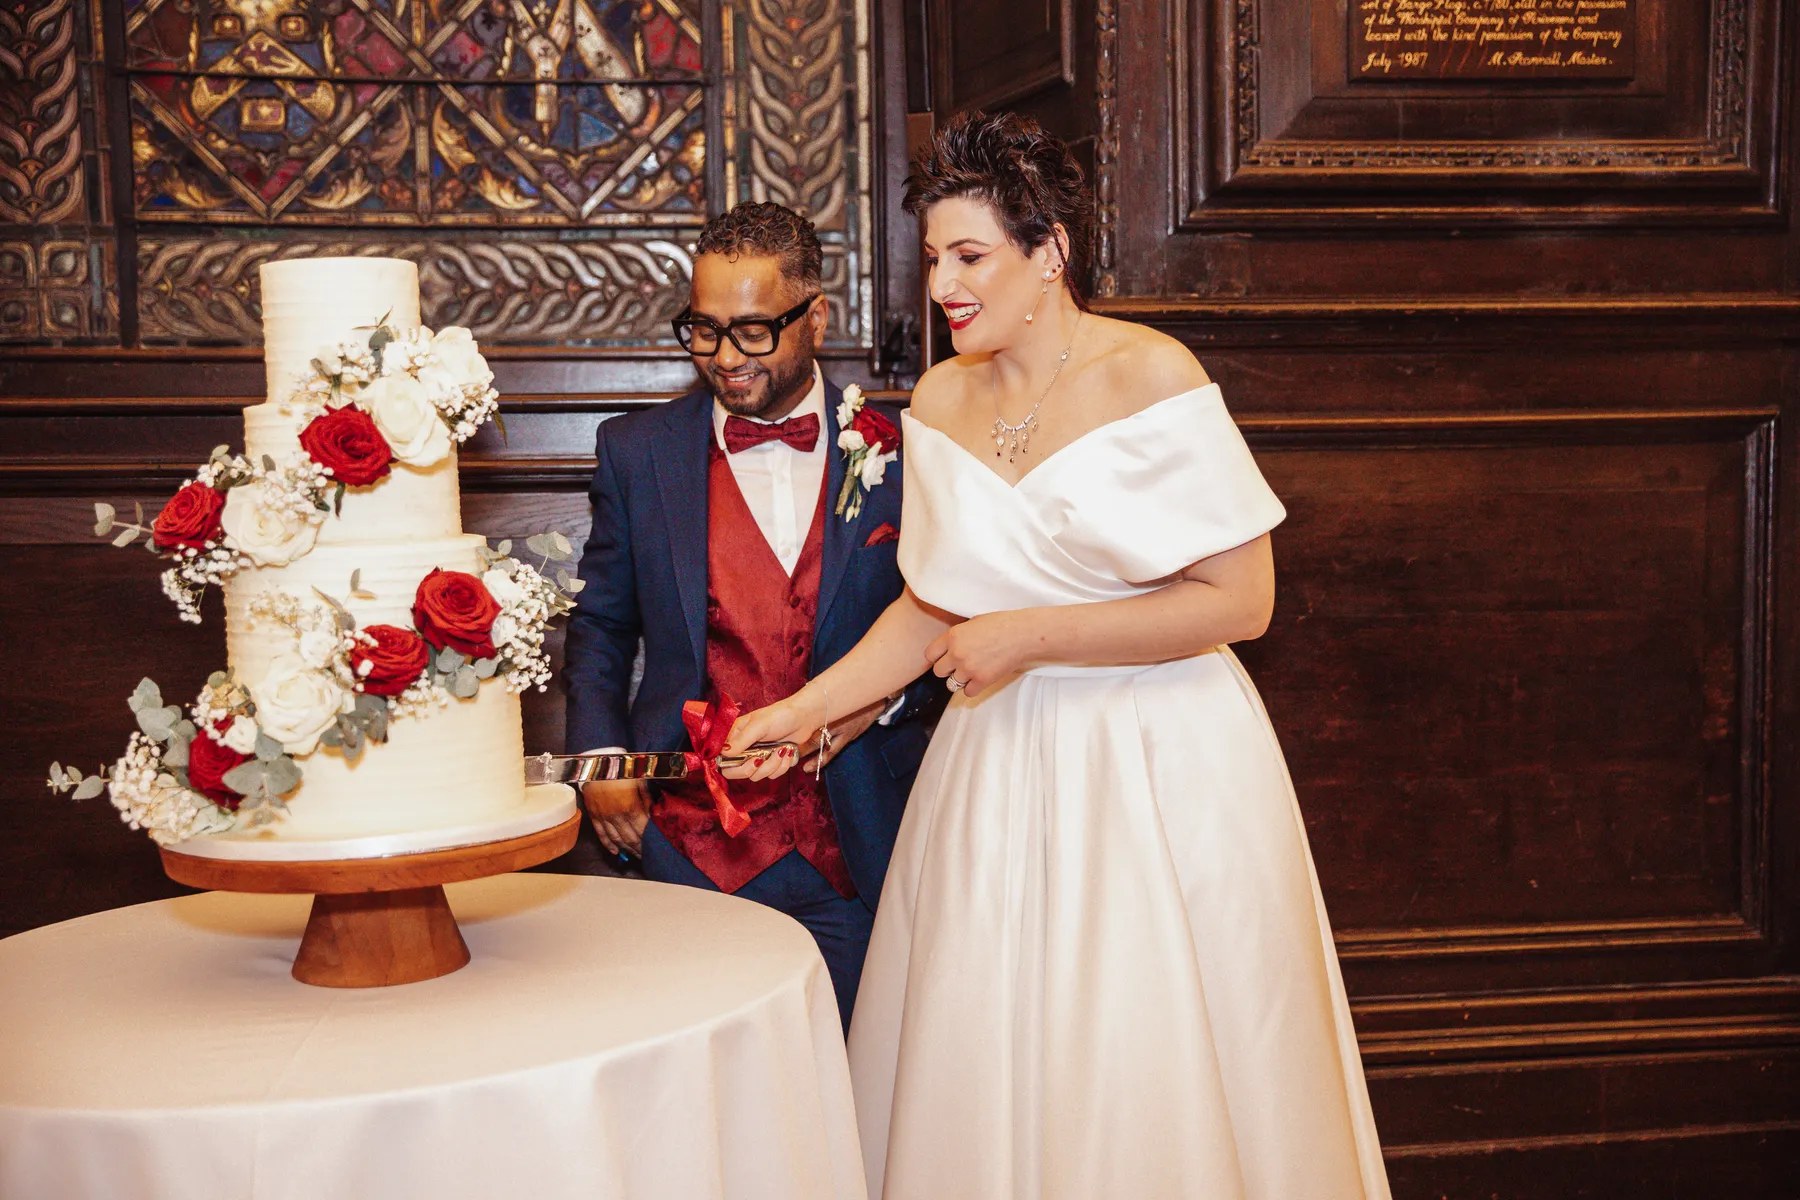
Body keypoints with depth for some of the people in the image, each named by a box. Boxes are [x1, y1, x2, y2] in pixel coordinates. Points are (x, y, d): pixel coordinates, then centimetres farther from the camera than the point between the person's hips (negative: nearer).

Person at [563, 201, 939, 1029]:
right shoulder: (637, 452, 4)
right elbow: (599, 626, 14)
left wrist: (887, 689, -10)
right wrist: (600, 761, 2)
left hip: (858, 857, 0)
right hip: (691, 845, 0)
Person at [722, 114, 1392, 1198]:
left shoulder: (1150, 376, -11)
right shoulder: (942, 401, 5)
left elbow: (1240, 599, -14)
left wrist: (1029, 637, -15)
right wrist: (812, 705, 1)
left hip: (1159, 773, -5)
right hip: (997, 778, 5)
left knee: (1149, 1078, 5)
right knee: (983, 1083, 10)